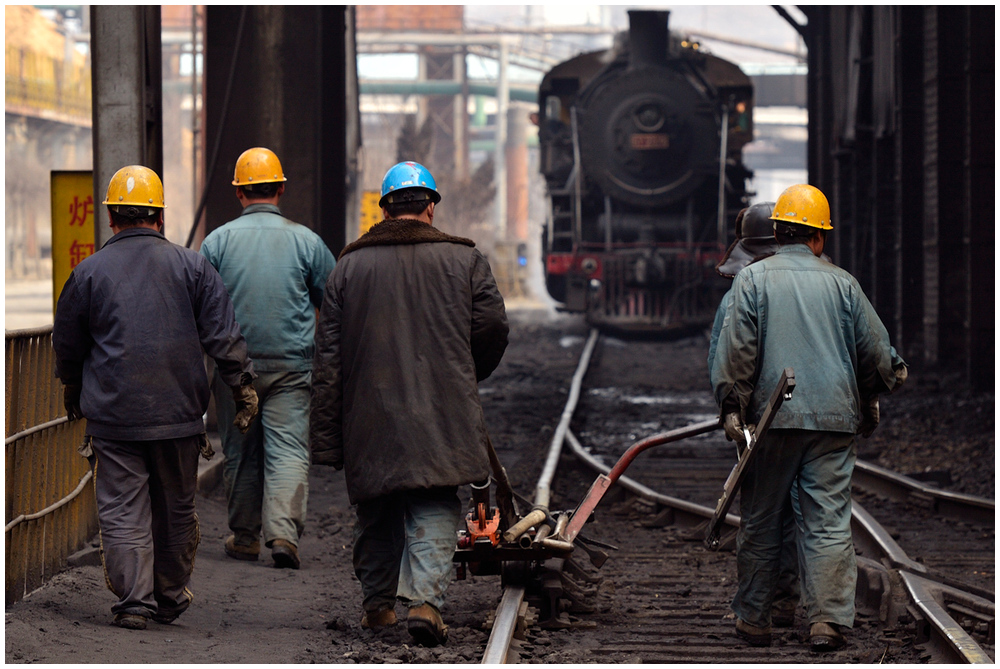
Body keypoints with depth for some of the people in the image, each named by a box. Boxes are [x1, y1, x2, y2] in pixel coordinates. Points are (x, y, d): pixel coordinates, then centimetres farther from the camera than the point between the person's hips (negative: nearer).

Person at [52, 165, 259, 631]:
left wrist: (74, 395, 26)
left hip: (113, 416, -1)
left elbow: (66, 346, 10)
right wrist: (243, 389, 5)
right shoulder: (191, 267, 1)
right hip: (179, 415, 1)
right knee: (176, 509, 14)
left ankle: (134, 600, -5)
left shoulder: (88, 273, 0)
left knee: (122, 512, 2)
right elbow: (224, 338, -2)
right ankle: (171, 598, 23)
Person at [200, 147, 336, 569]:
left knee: (240, 451, 11)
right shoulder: (305, 241, -1)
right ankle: (283, 532, -16)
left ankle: (245, 536, 19)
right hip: (291, 365, -1)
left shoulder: (217, 241, -2)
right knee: (288, 449, -1)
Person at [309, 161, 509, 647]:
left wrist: (326, 438, 7)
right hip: (442, 414, -2)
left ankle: (377, 603, 24)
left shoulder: (350, 266, 5)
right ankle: (425, 598, -17)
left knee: (376, 514, 15)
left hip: (369, 412, 2)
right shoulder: (463, 259, 2)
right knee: (434, 512, -1)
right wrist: (466, 377, 25)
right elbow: (492, 328, 4)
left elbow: (328, 357, 4)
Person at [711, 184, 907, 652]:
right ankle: (827, 621, -7)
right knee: (829, 521, 0)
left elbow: (735, 349, -6)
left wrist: (732, 408, -4)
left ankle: (753, 619, 14)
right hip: (834, 418, 1)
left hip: (772, 418, -1)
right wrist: (871, 401, 26)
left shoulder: (753, 279, 2)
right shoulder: (841, 282, 7)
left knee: (760, 521, 9)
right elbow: (875, 348, 11)